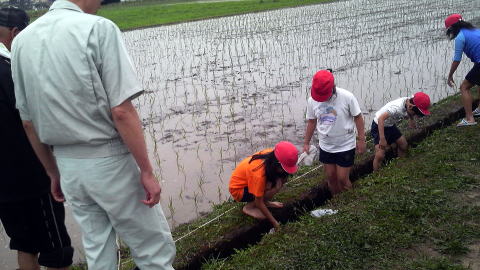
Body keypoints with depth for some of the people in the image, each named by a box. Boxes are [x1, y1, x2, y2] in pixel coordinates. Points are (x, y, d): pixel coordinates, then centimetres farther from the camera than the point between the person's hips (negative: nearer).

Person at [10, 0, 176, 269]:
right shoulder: (98, 28, -14)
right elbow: (121, 111, -20)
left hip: (67, 166, 7)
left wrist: (54, 173, 19)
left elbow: (29, 122, 8)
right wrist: (147, 171, -12)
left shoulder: (21, 40, 4)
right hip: (109, 161, -6)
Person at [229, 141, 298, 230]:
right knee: (275, 186, -30)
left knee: (282, 178, -14)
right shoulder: (260, 173, -37)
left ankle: (265, 201, 4)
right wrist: (274, 222, -21)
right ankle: (249, 207, -10)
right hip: (238, 189, -7)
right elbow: (259, 203, -27)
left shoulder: (272, 154, -19)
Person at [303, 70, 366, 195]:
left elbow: (358, 117, -10)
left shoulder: (347, 97, -21)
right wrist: (306, 143, 9)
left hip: (345, 146, -3)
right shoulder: (312, 100, -10)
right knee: (331, 177, 15)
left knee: (342, 179, 2)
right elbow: (311, 122, 4)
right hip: (326, 147, 4)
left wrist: (361, 139, -7)